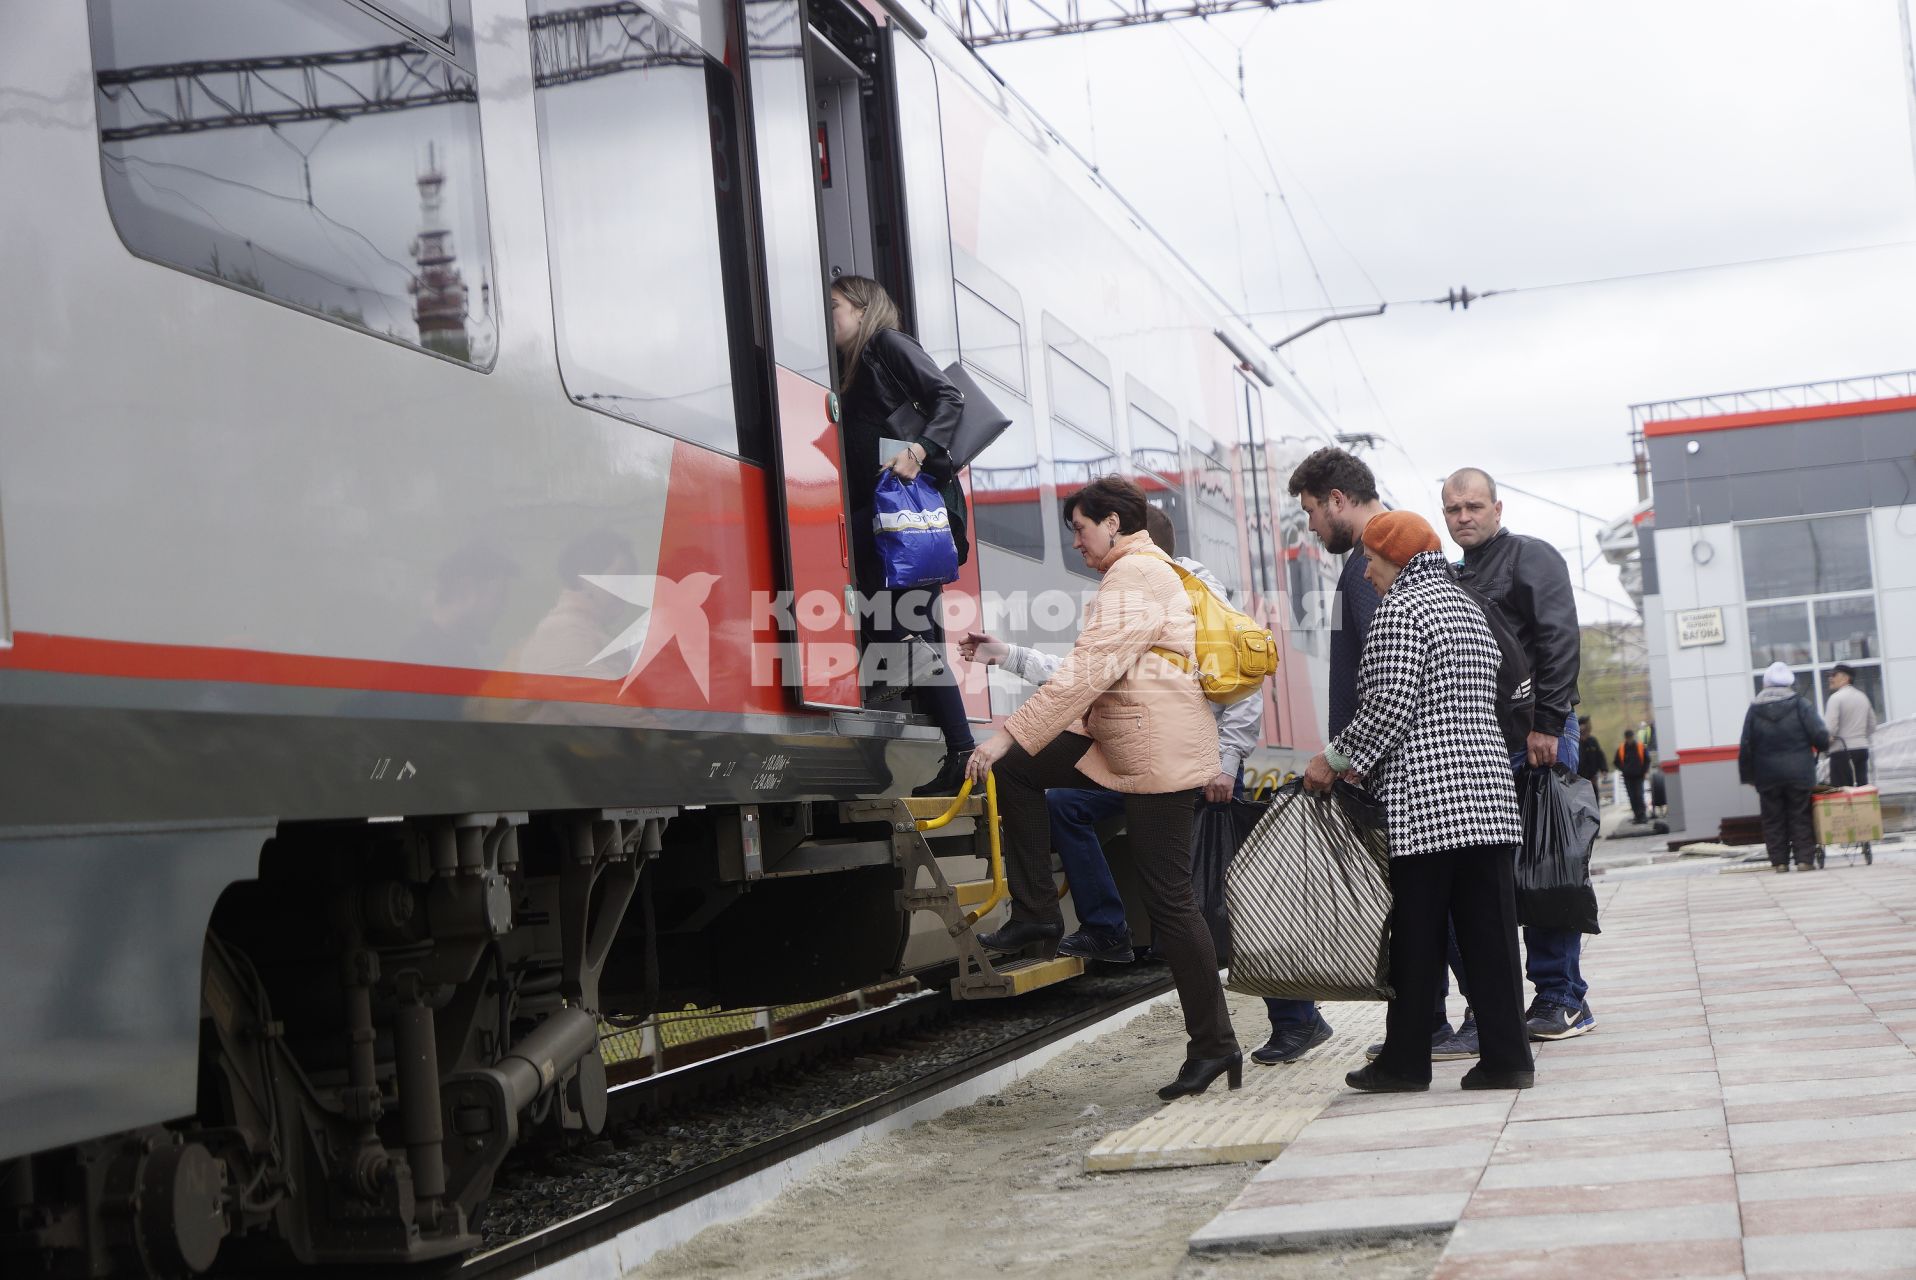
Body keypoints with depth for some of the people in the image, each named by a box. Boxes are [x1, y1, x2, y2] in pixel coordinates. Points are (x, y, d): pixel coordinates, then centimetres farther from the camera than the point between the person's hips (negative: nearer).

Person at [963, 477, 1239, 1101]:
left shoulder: (1134, 576, -13)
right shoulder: (1148, 572, 21)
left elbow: (1088, 670, -21)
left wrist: (1009, 733, -21)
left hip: (1161, 755, -10)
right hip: (1123, 748, 10)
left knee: (1170, 902, -6)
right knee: (1015, 768, 7)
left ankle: (1214, 1046, 1)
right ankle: (1036, 913, 8)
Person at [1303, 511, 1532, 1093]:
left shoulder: (1400, 610, -7)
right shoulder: (1468, 606, 19)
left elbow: (1388, 710, -14)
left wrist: (1334, 760, -2)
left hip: (1422, 802, -8)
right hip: (1488, 788, 8)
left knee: (1415, 935, -1)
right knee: (1490, 930, 5)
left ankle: (1405, 1062, 6)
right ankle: (1506, 1057, 4)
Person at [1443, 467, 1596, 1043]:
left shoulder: (1531, 557, -1)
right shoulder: (1452, 579, 21)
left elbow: (1561, 641, -11)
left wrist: (1547, 724, -18)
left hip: (1537, 735, -7)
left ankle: (1564, 1000, -1)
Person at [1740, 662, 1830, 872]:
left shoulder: (1755, 709, 2)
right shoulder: (1800, 704, -5)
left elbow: (1746, 746, 2)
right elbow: (1820, 734, -9)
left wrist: (1748, 775, 9)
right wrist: (1822, 747, 14)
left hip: (1767, 776, 1)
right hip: (1798, 774, -1)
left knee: (1773, 819, 7)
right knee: (1800, 817, 5)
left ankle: (1779, 861, 4)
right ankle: (1804, 859, 0)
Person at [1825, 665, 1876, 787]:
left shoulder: (1836, 697, -10)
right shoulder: (1862, 696, 13)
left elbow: (1831, 728, -18)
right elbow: (1872, 726, 17)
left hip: (1842, 751, -7)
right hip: (1862, 748, 7)